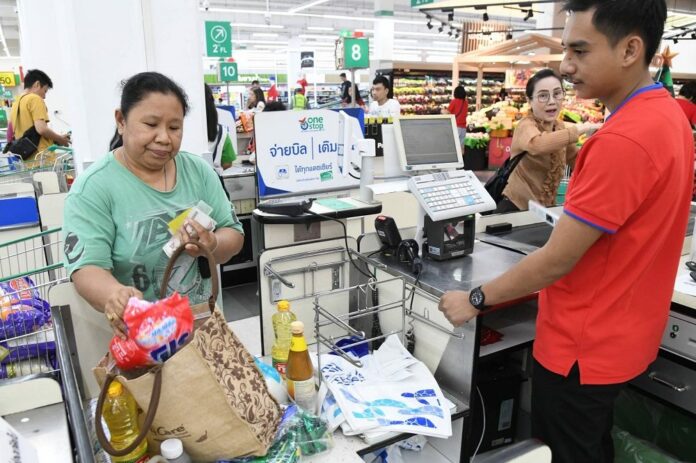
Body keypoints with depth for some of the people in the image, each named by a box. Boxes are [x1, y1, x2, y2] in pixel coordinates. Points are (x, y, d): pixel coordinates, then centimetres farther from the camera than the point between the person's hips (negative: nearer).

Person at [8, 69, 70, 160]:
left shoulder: (15, 104, 19)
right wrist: (60, 139, 0)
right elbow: (42, 129, -18)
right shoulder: (35, 99, -4)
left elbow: (14, 136, 20)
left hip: (26, 158, 8)